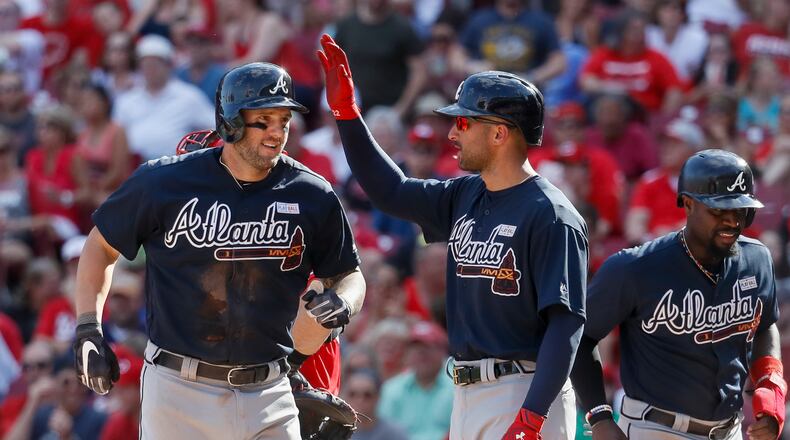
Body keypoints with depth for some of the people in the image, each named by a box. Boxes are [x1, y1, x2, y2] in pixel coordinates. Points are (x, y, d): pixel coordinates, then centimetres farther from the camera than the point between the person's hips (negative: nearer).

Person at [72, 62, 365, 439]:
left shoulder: (311, 197, 1)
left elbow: (348, 275, 13)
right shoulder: (164, 182, -5)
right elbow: (102, 245, 8)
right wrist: (88, 331, 0)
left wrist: (342, 302, -11)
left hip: (267, 395, 2)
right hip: (177, 393, -2)